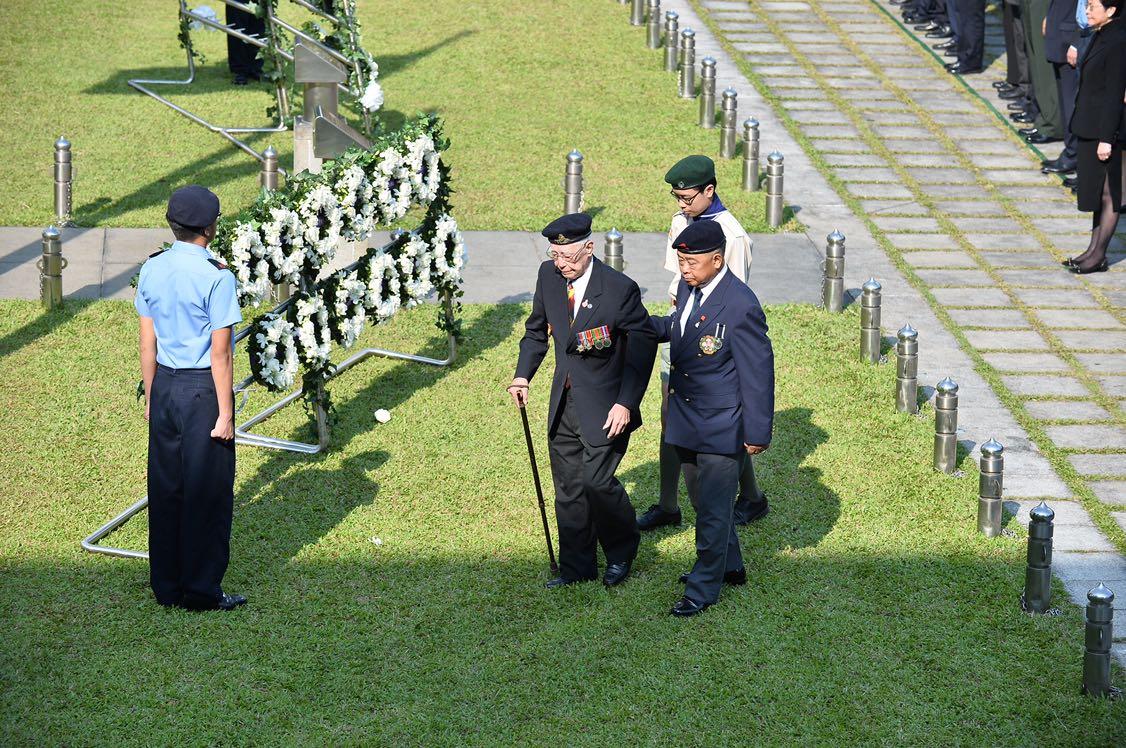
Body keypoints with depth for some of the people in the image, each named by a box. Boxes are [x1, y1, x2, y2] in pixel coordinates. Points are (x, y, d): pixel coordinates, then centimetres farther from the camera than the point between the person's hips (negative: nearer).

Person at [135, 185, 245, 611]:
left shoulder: (151, 270, 2)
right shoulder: (216, 277, -16)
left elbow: (147, 343, 8)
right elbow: (219, 354, -15)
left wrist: (151, 396, 17)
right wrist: (225, 413, -11)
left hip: (165, 384, 6)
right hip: (203, 388, -6)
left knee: (165, 487, 12)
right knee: (207, 491, 4)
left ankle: (167, 587, 19)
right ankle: (201, 590, 9)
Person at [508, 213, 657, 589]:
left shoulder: (620, 289, -19)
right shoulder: (549, 275, -2)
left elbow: (643, 345, -13)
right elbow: (537, 329, 14)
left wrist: (626, 403, -17)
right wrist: (522, 375, 2)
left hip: (605, 406, -6)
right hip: (564, 402, 6)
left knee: (596, 480, -10)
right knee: (567, 486, 10)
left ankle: (622, 552, 17)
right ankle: (576, 566, 24)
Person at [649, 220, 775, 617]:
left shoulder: (740, 306, -25)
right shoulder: (688, 288, -1)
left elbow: (758, 371, -19)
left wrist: (758, 432, -15)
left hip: (721, 426, -8)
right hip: (687, 419, 8)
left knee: (713, 508, 4)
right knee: (706, 499, 23)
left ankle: (704, 588, 19)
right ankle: (729, 566, 42)